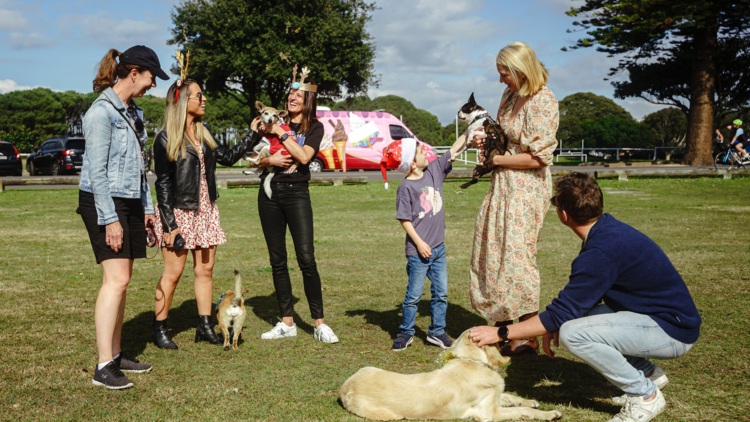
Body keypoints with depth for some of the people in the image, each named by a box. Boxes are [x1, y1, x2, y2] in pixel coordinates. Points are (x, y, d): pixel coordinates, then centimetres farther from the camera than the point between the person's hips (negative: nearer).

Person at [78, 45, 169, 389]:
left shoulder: (133, 112, 15)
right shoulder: (101, 111, -13)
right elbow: (97, 170, -17)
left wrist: (147, 207, 18)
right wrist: (110, 218, -20)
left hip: (129, 203, 9)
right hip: (103, 202, -9)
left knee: (122, 279, 9)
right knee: (116, 279, -14)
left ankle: (116, 355, 16)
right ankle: (103, 367, -11)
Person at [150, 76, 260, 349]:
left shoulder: (203, 134, 13)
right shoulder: (165, 139, -8)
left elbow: (227, 158, 18)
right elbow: (163, 183, -10)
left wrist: (253, 134, 13)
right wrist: (169, 224, -15)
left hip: (206, 211, 7)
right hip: (179, 212, -7)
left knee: (205, 269, 8)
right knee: (173, 272, -2)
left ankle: (205, 326, 16)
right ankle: (159, 328, 11)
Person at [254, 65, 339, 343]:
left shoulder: (314, 127, 4)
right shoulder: (276, 122, 13)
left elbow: (304, 156, -13)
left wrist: (281, 134, -10)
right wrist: (270, 160, -7)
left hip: (296, 193, -4)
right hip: (269, 194, 4)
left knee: (307, 259, -12)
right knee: (277, 260, 5)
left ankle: (319, 324, -4)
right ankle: (287, 323, 13)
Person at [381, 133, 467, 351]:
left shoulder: (434, 170, 3)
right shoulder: (406, 187, -14)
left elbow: (454, 149, 9)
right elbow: (404, 219, -12)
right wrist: (419, 243, -14)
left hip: (439, 246, 6)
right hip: (418, 251, -6)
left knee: (441, 292, 11)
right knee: (414, 294, 4)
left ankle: (437, 332, 23)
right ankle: (406, 333, 19)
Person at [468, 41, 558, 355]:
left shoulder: (543, 102, -16)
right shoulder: (511, 95, 10)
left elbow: (538, 157, -20)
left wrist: (496, 159, -13)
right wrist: (486, 139, 4)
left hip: (526, 188, -9)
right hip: (503, 184, 9)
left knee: (517, 255, -6)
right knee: (493, 250, 11)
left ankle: (529, 337, 6)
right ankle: (501, 321, 25)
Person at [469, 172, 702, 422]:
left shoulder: (601, 252, -26)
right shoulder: (608, 228, 4)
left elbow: (561, 314, -22)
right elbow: (582, 296, 15)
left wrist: (501, 334, -15)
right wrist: (555, 325, 4)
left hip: (674, 331, -10)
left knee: (573, 333, -23)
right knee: (578, 318, 12)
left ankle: (645, 396, -6)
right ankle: (648, 373, 17)